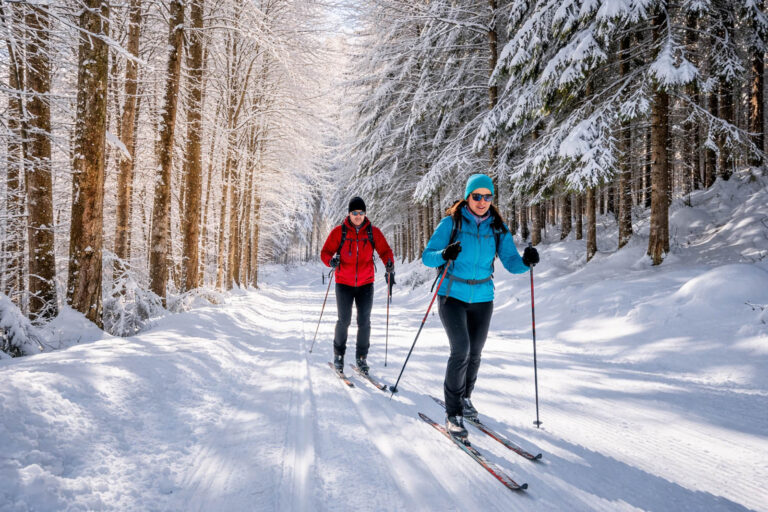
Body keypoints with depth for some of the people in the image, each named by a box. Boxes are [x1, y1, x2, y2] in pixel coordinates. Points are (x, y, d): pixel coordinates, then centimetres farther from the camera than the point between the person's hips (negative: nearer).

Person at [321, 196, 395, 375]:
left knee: (364, 322, 2)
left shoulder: (373, 231, 0)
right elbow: (325, 252, 0)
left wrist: (390, 266, -15)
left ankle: (361, 357, 17)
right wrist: (331, 261, -23)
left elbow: (385, 251, 5)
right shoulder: (339, 231, -3)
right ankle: (338, 354, 20)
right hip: (344, 283, -1)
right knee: (344, 321, -1)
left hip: (365, 283, 1)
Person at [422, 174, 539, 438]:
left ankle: (464, 397, 38)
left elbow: (511, 262, -4)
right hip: (452, 296, -3)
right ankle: (452, 413, -3)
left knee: (474, 354, 12)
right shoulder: (451, 223, -7)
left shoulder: (498, 228, 1)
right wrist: (444, 254, -29)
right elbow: (427, 256, -8)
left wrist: (526, 261, -26)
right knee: (461, 350, -16)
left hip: (482, 298, 4)